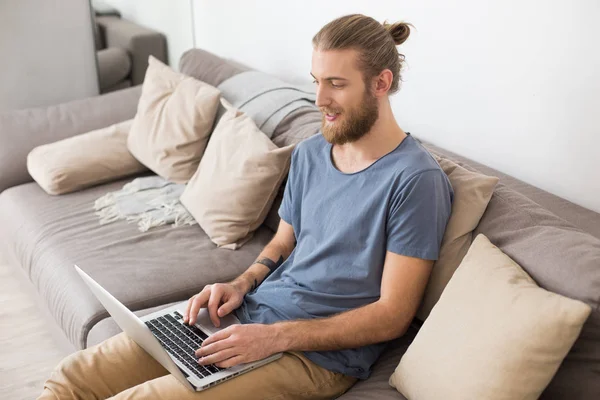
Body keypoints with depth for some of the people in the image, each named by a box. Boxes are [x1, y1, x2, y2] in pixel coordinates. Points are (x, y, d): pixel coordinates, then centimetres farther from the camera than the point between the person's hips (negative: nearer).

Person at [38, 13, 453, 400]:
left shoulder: (415, 179, -14)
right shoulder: (309, 152, 9)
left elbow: (393, 315, -15)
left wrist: (275, 336, -20)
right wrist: (242, 283, 0)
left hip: (318, 354, -7)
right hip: (249, 311, 7)